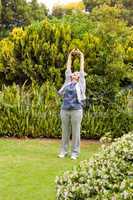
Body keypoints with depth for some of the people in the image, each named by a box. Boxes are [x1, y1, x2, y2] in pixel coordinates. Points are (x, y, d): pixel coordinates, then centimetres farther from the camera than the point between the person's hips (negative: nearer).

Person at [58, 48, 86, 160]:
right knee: (65, 132, 9)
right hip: (65, 110, 3)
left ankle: (75, 153, 9)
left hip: (76, 110, -3)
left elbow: (82, 68, 13)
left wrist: (81, 56, 21)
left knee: (75, 132, 2)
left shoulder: (80, 83, 8)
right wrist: (70, 55, 25)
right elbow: (68, 68, 20)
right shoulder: (67, 83, 14)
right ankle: (63, 151, 17)